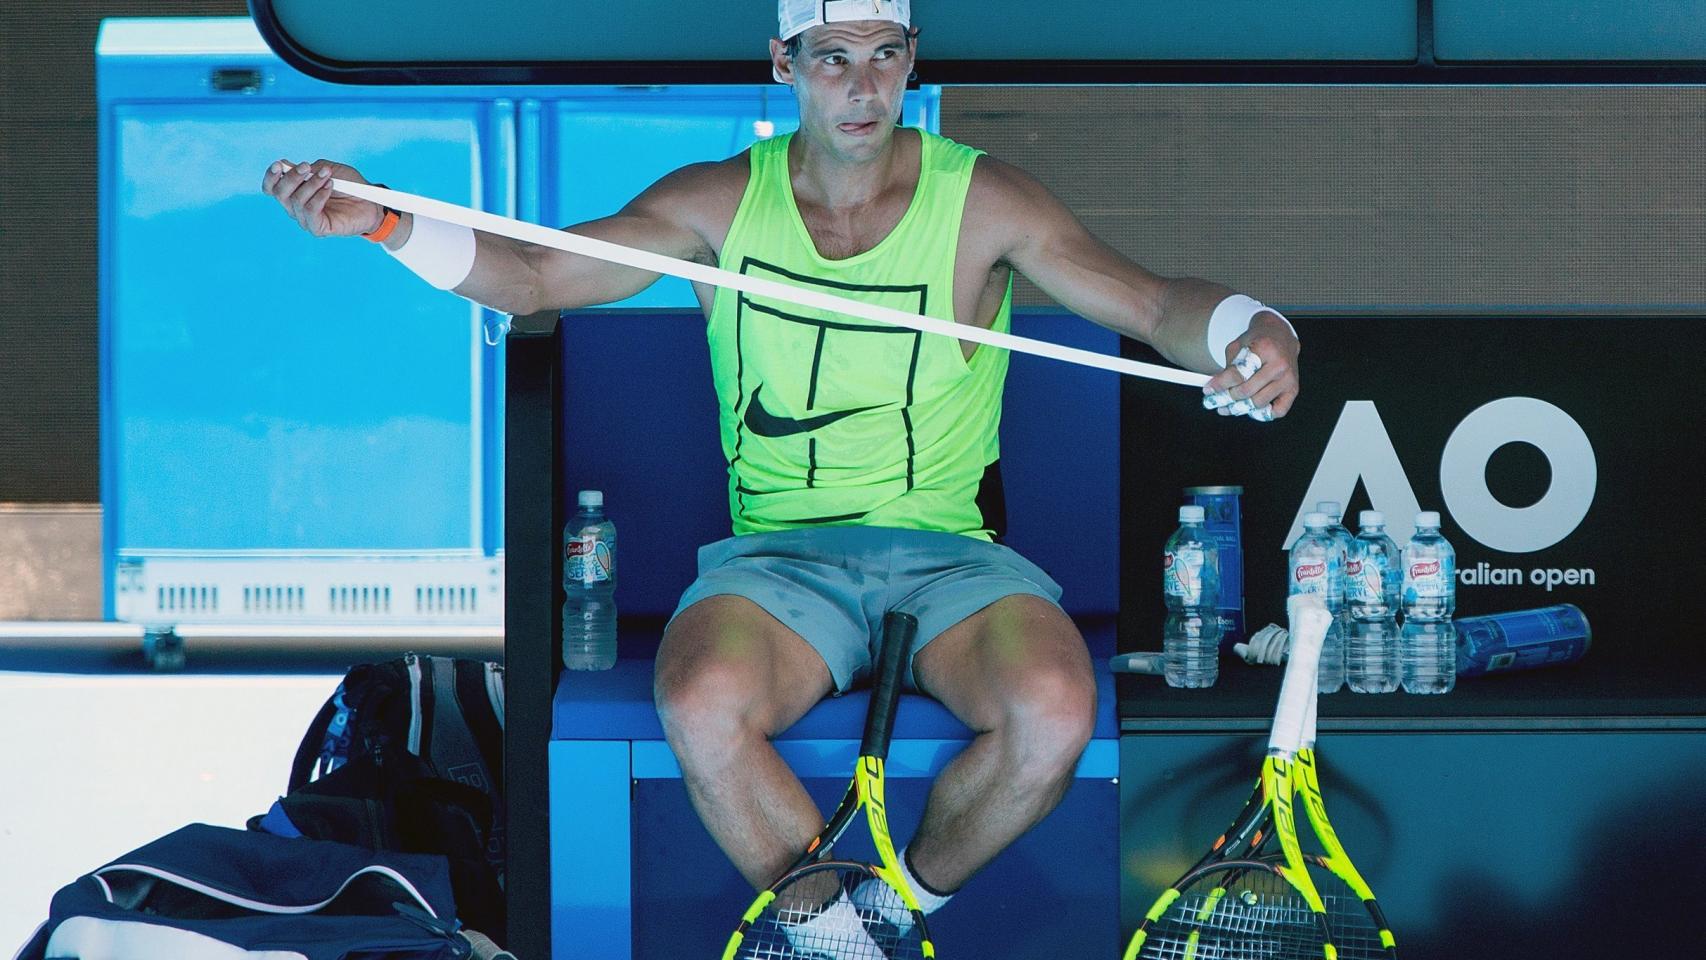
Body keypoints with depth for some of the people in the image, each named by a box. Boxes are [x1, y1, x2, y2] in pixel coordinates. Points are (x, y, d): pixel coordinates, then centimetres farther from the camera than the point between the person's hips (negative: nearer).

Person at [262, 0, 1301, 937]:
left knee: (1054, 711, -31)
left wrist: (1248, 329, -27)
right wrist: (386, 224, -17)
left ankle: (915, 896, 2)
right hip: (779, 552, 0)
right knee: (704, 706, -33)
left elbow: (1150, 301, -4)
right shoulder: (721, 202, 5)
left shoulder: (982, 200, 2)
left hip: (951, 552, 0)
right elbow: (532, 278, 0)